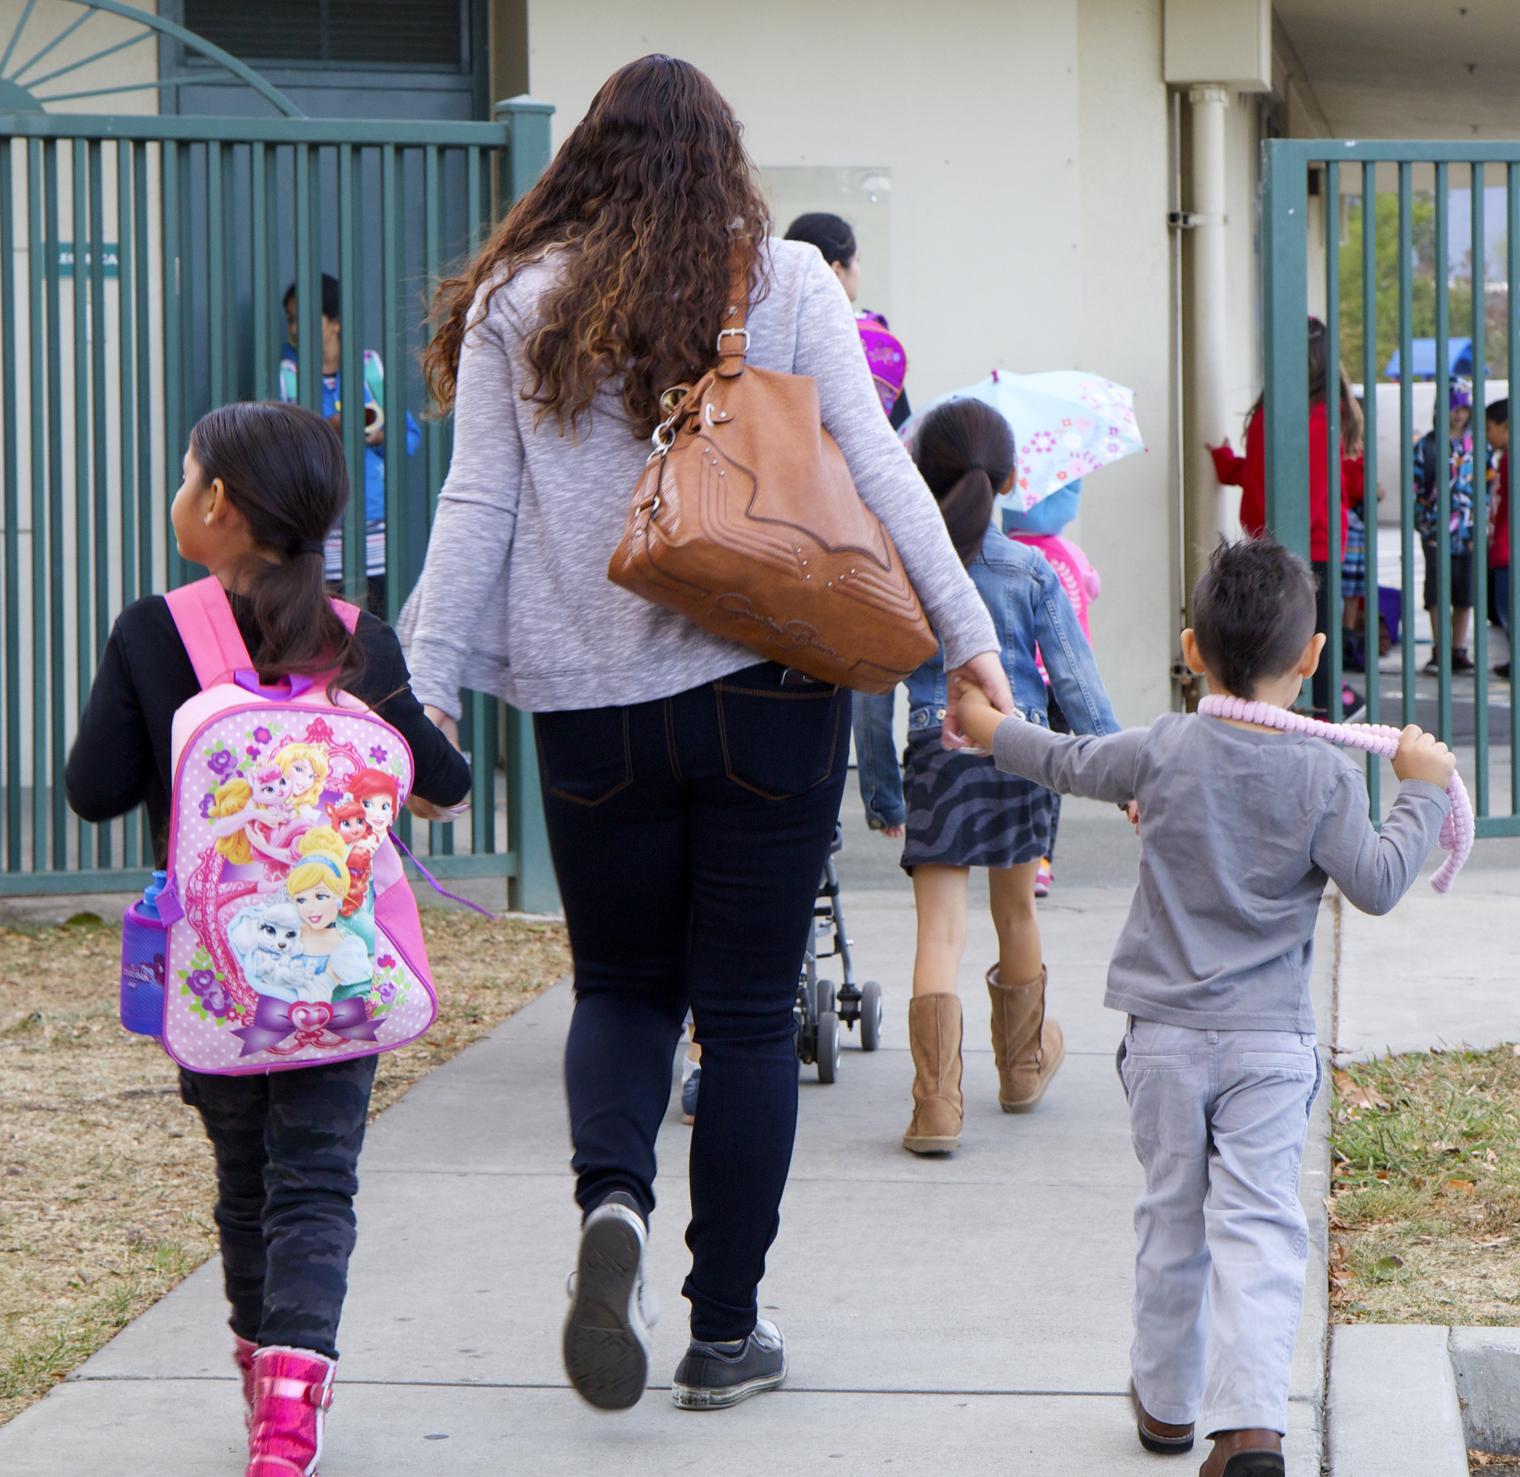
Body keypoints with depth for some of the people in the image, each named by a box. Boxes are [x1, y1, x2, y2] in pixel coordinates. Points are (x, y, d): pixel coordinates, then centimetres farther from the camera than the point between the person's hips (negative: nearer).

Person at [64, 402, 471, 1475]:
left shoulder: (150, 636, -7)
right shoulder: (362, 644, -2)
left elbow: (94, 790, -6)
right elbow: (440, 779, 5)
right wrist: (436, 777, 28)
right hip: (334, 960, 0)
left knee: (243, 1179, 18)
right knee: (316, 1182, 0)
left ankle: (264, 1365, 28)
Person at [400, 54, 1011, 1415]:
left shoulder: (516, 305, 3)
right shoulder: (787, 286, 1)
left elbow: (477, 510, 1)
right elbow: (877, 470, -2)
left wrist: (429, 687, 3)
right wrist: (969, 636, 1)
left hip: (591, 709, 1)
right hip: (768, 694, -1)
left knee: (623, 986, 17)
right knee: (748, 1010, 7)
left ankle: (612, 1197, -12)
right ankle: (726, 1333, 10)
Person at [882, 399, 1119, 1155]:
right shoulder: (1032, 573, -1)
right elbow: (1075, 679, -1)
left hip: (937, 747, -2)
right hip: (1021, 749, 2)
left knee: (940, 929, -6)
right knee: (1015, 909, 21)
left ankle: (937, 1105, -18)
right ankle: (1023, 1064, 41)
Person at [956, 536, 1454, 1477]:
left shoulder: (1165, 751, -5)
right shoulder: (1326, 774, -9)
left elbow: (1068, 764, 9)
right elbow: (1376, 885, -6)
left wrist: (989, 727, 27)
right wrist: (1422, 793, 6)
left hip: (1166, 1035, 2)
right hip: (1272, 1043, -2)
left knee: (1173, 1220, 14)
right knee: (1258, 1226, -4)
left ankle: (1167, 1401, 27)